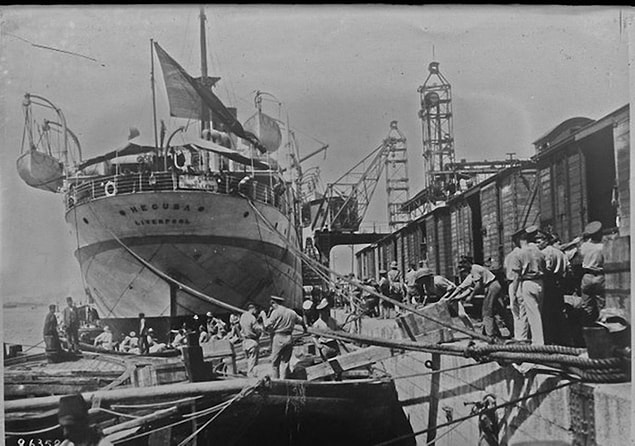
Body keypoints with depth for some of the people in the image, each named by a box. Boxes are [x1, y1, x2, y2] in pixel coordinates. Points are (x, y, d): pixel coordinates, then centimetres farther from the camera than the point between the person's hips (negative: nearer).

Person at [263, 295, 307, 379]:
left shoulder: (276, 312, -5)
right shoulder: (292, 312, 15)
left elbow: (267, 326, -10)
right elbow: (301, 320, 32)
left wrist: (266, 317, 8)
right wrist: (305, 327, 52)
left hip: (278, 338, -5)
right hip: (289, 339, 5)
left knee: (275, 362, 4)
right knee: (285, 362, 10)